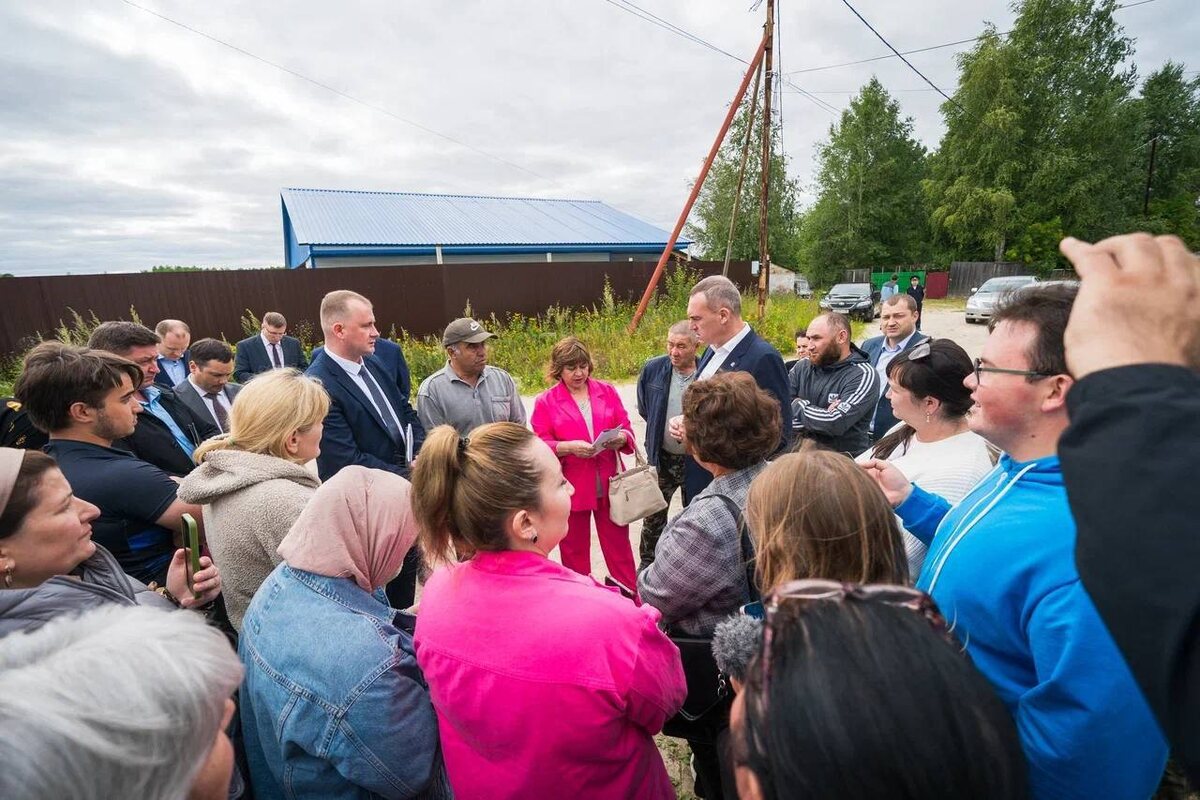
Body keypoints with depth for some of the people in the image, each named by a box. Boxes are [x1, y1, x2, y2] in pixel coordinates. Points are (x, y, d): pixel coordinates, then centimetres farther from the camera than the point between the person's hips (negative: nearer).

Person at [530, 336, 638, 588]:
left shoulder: (607, 391, 5)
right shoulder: (545, 402, -3)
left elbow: (627, 429, 7)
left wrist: (620, 438, -15)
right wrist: (568, 447, -23)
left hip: (609, 483, 2)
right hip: (570, 488, -2)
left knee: (618, 544, 12)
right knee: (574, 549, 13)